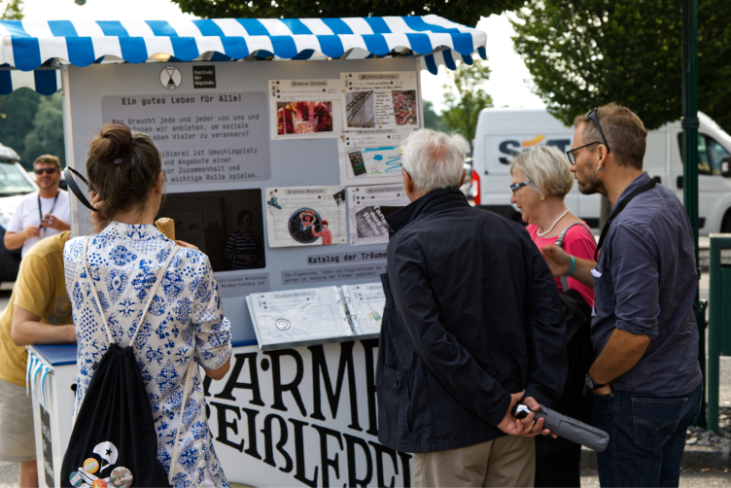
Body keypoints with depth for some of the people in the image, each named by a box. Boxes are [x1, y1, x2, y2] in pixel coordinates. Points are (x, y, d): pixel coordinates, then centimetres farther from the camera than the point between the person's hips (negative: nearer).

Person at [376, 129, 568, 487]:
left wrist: (496, 406, -15)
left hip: (449, 427, -5)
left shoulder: (407, 246, -12)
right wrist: (539, 394, -6)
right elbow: (549, 317, -1)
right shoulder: (513, 233, 5)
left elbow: (432, 340, -19)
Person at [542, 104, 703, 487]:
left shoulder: (630, 228, -25)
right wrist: (571, 267, 8)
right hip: (682, 386, 9)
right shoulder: (666, 202, 5)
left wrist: (596, 377, -12)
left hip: (637, 399, -9)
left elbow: (634, 332, -29)